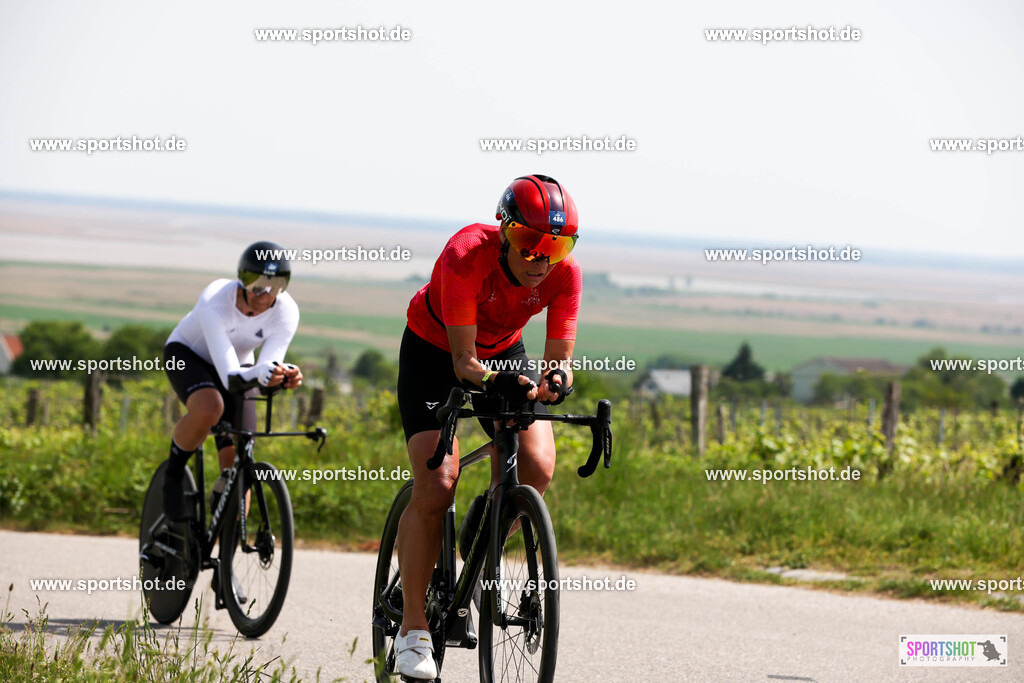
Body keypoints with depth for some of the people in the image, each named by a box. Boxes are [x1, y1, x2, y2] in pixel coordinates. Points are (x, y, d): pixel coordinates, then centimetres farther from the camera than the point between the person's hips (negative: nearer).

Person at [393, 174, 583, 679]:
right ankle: (412, 630, -7)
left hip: (503, 352, 4)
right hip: (433, 349, -4)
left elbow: (559, 361, -22)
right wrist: (500, 383, -54)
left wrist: (554, 384, -45)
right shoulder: (466, 258, -36)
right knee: (436, 486, -19)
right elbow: (464, 363, -34)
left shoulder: (563, 274, -25)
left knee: (537, 467, -20)